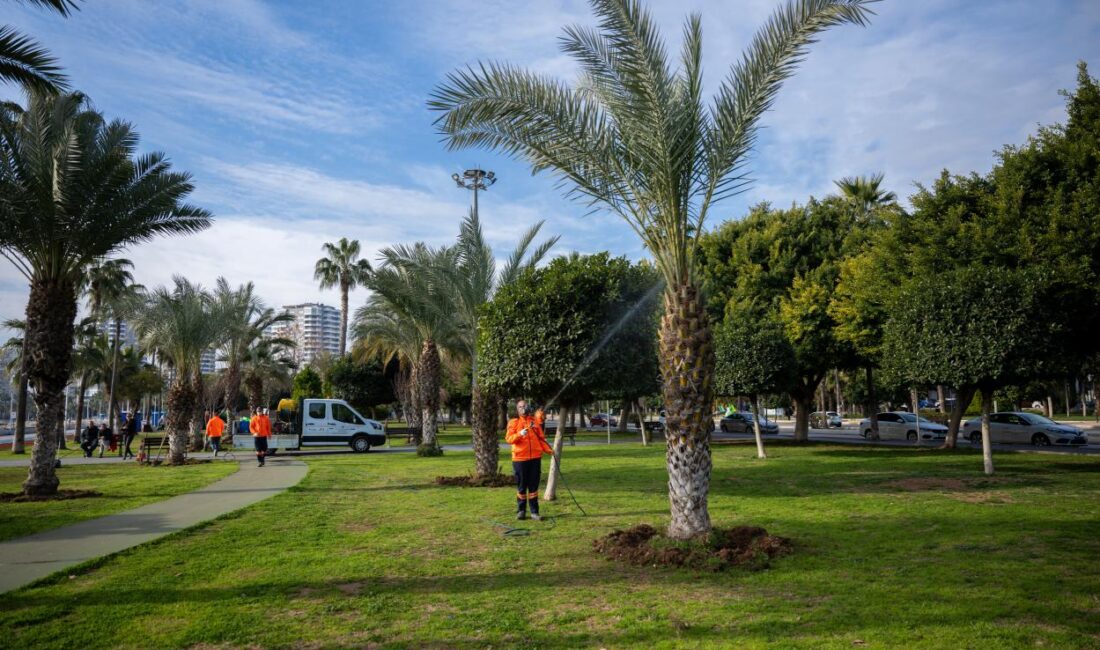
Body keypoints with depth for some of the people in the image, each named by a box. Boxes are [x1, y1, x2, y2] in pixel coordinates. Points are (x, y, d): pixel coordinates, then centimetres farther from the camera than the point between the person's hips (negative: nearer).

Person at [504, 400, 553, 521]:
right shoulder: (513, 422, 2)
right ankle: (521, 511, 15)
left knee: (534, 485, 5)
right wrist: (520, 434, -26)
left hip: (535, 457, 2)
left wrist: (548, 449, -2)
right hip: (520, 458, -2)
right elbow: (508, 438, -9)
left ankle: (534, 512, 11)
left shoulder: (535, 420, 11)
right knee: (521, 485, 3)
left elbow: (541, 438, 12)